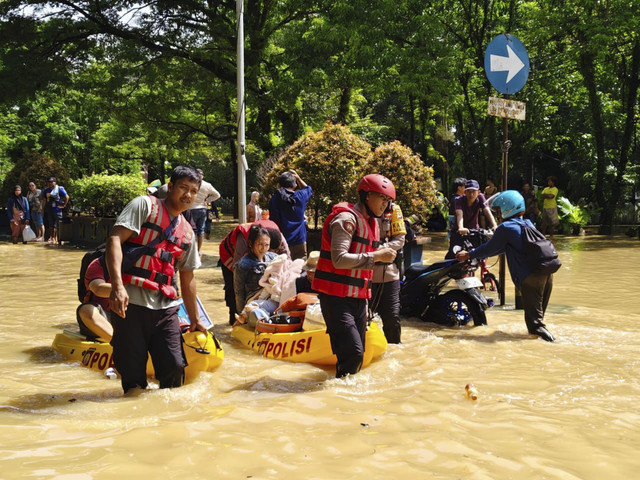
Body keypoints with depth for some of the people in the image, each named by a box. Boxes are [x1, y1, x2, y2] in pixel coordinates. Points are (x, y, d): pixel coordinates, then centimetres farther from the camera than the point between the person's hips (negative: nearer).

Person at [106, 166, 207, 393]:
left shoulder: (187, 232, 20)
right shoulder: (145, 205, 2)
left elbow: (187, 278, 28)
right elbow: (115, 239, -10)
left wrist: (195, 319, 28)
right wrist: (117, 285, -23)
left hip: (166, 307, 5)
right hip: (130, 302, -5)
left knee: (175, 367, -5)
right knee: (133, 375, -4)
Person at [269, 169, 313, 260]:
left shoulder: (274, 199, -6)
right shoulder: (300, 196, -2)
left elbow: (273, 221, -4)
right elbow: (308, 189, 23)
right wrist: (298, 178, 28)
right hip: (299, 240, 1)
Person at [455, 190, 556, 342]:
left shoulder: (506, 228, -5)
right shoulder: (528, 224, 21)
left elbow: (490, 248, 1)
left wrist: (469, 255, 14)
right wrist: (481, 254, 33)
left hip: (530, 277, -8)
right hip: (547, 272, 8)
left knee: (534, 321, -4)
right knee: (539, 312, 20)